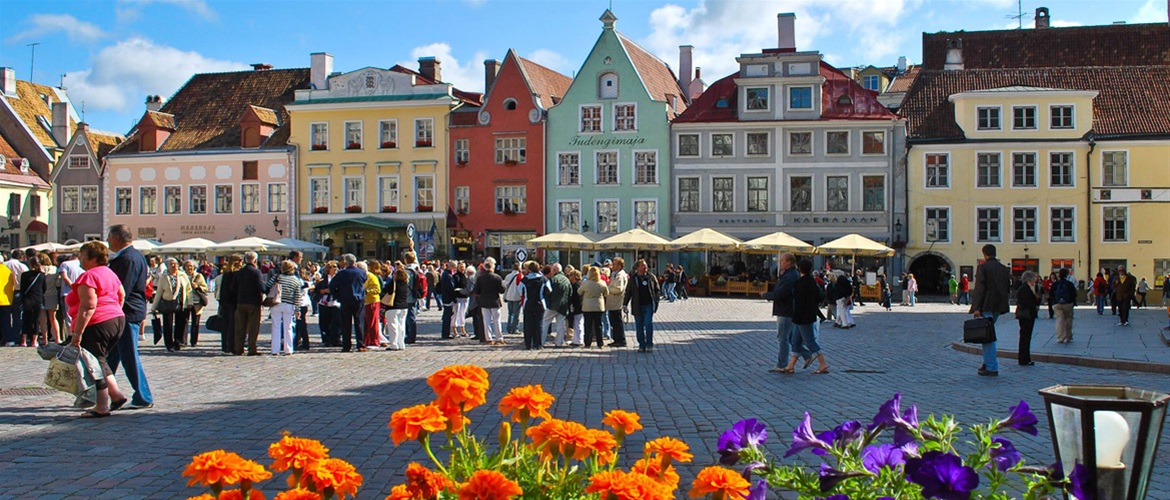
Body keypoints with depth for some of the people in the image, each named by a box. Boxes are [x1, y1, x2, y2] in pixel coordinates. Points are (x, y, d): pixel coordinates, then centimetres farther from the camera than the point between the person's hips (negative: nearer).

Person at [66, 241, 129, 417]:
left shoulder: (88, 276, -14)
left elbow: (88, 306, -21)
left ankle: (102, 406, 3)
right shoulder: (110, 273, 14)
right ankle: (116, 393, 14)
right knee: (99, 361, 20)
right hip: (117, 319, 9)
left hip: (98, 324, -9)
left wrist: (77, 333, -21)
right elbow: (121, 295, 22)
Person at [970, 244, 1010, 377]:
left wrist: (977, 308, -14)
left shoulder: (983, 267, -10)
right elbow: (1008, 288, 13)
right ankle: (988, 362, 20)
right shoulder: (1004, 269, 10)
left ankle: (992, 368, -5)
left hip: (987, 306, -7)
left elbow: (980, 288, -14)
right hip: (999, 306, 7)